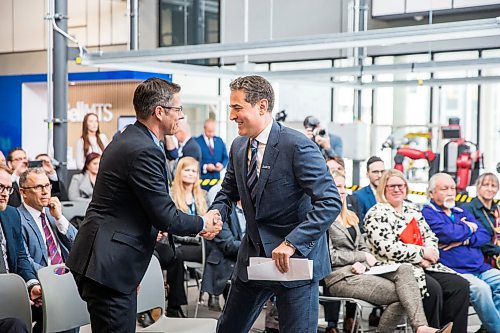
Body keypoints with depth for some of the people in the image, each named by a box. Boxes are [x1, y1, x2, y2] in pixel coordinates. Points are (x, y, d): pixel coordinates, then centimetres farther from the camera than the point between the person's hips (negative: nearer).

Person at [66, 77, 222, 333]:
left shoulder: (127, 139, 13)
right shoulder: (145, 151, -18)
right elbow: (165, 216, -15)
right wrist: (203, 224, 1)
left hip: (100, 258, 10)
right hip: (108, 264, -10)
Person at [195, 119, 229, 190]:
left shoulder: (220, 141, 12)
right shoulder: (197, 142, -4)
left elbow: (225, 158, 16)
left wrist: (222, 165, -5)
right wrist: (205, 167, -18)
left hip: (216, 177, 4)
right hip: (202, 179, -4)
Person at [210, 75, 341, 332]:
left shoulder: (298, 146, -19)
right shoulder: (238, 146, 4)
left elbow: (330, 202, -23)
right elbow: (228, 192, 17)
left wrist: (291, 243, -31)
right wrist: (217, 214, -6)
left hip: (295, 257, -7)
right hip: (253, 254, 7)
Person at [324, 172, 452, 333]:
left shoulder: (350, 217, 25)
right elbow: (330, 255, -11)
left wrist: (363, 264, -4)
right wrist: (363, 257, -5)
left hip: (359, 270, 7)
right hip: (341, 277, -7)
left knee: (404, 269, -22)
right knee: (400, 294, -22)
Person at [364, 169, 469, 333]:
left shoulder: (412, 210, 19)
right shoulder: (377, 214, -5)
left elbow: (430, 236, 19)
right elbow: (388, 248, -15)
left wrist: (431, 252, -5)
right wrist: (422, 253, -11)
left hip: (423, 266, 7)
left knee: (460, 285, -12)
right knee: (432, 288, -31)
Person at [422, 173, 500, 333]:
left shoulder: (462, 212, 23)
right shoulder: (427, 212, 2)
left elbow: (485, 236, 11)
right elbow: (446, 233, -17)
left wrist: (463, 241, -9)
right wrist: (469, 229, 3)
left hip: (481, 268, 7)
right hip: (454, 271, -7)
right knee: (481, 288, -32)